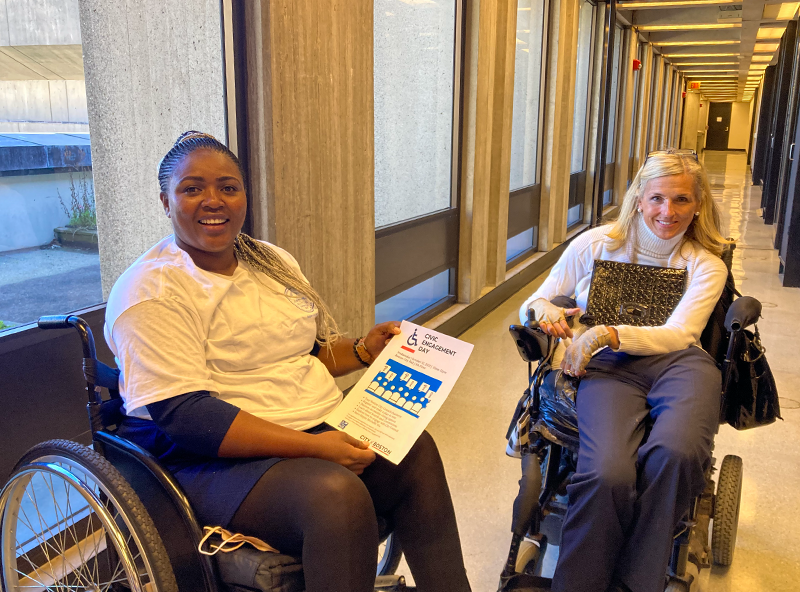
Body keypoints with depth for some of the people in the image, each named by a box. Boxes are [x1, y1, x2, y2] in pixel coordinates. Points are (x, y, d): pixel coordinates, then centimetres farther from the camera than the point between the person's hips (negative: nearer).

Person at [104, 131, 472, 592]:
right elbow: (182, 414, -20)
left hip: (320, 431, 7)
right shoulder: (150, 293, -10)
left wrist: (363, 351, 2)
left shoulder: (273, 262, 14)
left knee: (415, 451, -18)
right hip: (214, 463, -6)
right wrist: (313, 447, -26)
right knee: (336, 492, -33)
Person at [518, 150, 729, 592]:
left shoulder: (706, 264, 18)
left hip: (679, 362, 1)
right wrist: (543, 310, -9)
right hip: (608, 368, -1)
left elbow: (679, 333, 1)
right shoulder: (595, 244, 17)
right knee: (608, 474, -33)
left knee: (675, 452, -35)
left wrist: (609, 334, -15)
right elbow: (531, 305, 18)